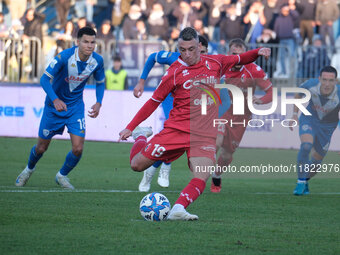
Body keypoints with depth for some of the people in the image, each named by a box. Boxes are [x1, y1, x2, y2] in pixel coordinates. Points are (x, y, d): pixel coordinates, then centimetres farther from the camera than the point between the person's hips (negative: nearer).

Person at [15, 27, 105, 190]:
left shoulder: (97, 61, -12)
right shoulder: (64, 57, -26)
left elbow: (100, 82, 7)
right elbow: (45, 79, -29)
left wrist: (98, 103, -8)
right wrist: (55, 99, -44)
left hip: (76, 106, 3)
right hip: (54, 104, -2)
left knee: (78, 149, -11)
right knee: (41, 147, 8)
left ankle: (62, 176, 18)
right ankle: (29, 169, 42)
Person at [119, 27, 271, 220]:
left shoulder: (214, 63, 6)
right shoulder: (175, 72, -3)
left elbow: (239, 60, 24)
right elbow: (154, 102, 5)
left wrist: (258, 52, 3)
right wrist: (130, 127, 5)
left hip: (205, 136, 1)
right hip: (176, 130, -1)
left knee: (202, 177, -23)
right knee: (137, 164, -1)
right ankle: (141, 137, 30)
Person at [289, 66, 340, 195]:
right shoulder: (311, 85, -28)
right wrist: (295, 114, -2)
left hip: (327, 126, 1)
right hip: (309, 120, -1)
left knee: (316, 162, 11)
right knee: (306, 146, -29)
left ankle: (305, 181, 42)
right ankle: (301, 182, -15)